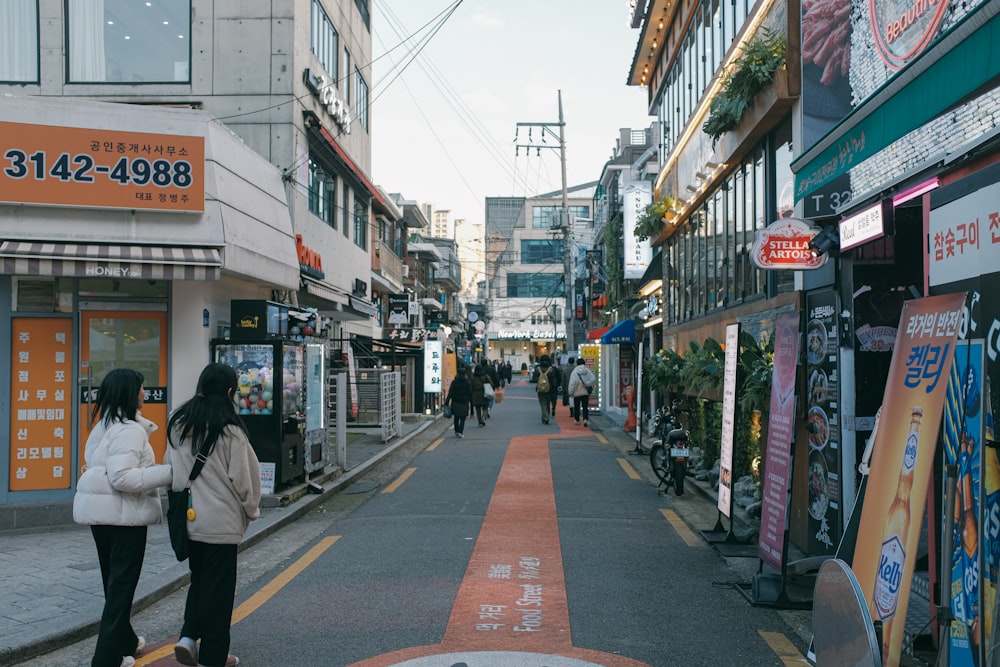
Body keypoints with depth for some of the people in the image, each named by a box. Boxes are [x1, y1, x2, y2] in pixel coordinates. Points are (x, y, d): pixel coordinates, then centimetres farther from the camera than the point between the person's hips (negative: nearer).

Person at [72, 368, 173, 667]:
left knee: (114, 582, 20)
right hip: (123, 515, -9)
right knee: (122, 586, -1)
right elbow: (121, 477, -27)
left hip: (101, 512, 10)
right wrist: (168, 473, -26)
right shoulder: (129, 430, -19)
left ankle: (124, 641, 36)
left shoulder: (104, 426, 11)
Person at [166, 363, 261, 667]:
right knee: (218, 587, 5)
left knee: (199, 579, 22)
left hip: (186, 517, 6)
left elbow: (171, 467, 11)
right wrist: (252, 509, 6)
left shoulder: (178, 424, 4)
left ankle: (188, 636, 9)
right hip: (220, 521, -6)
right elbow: (242, 477, -11)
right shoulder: (229, 431, -15)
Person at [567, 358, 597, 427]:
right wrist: (586, 384, -7)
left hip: (577, 393, -2)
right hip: (586, 392, 2)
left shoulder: (574, 372, -8)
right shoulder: (588, 371, 1)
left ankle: (577, 420, 20)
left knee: (576, 407, 12)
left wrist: (570, 392, -5)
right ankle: (585, 419, -12)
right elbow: (593, 379, -7)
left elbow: (572, 383, -12)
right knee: (585, 407, 4)